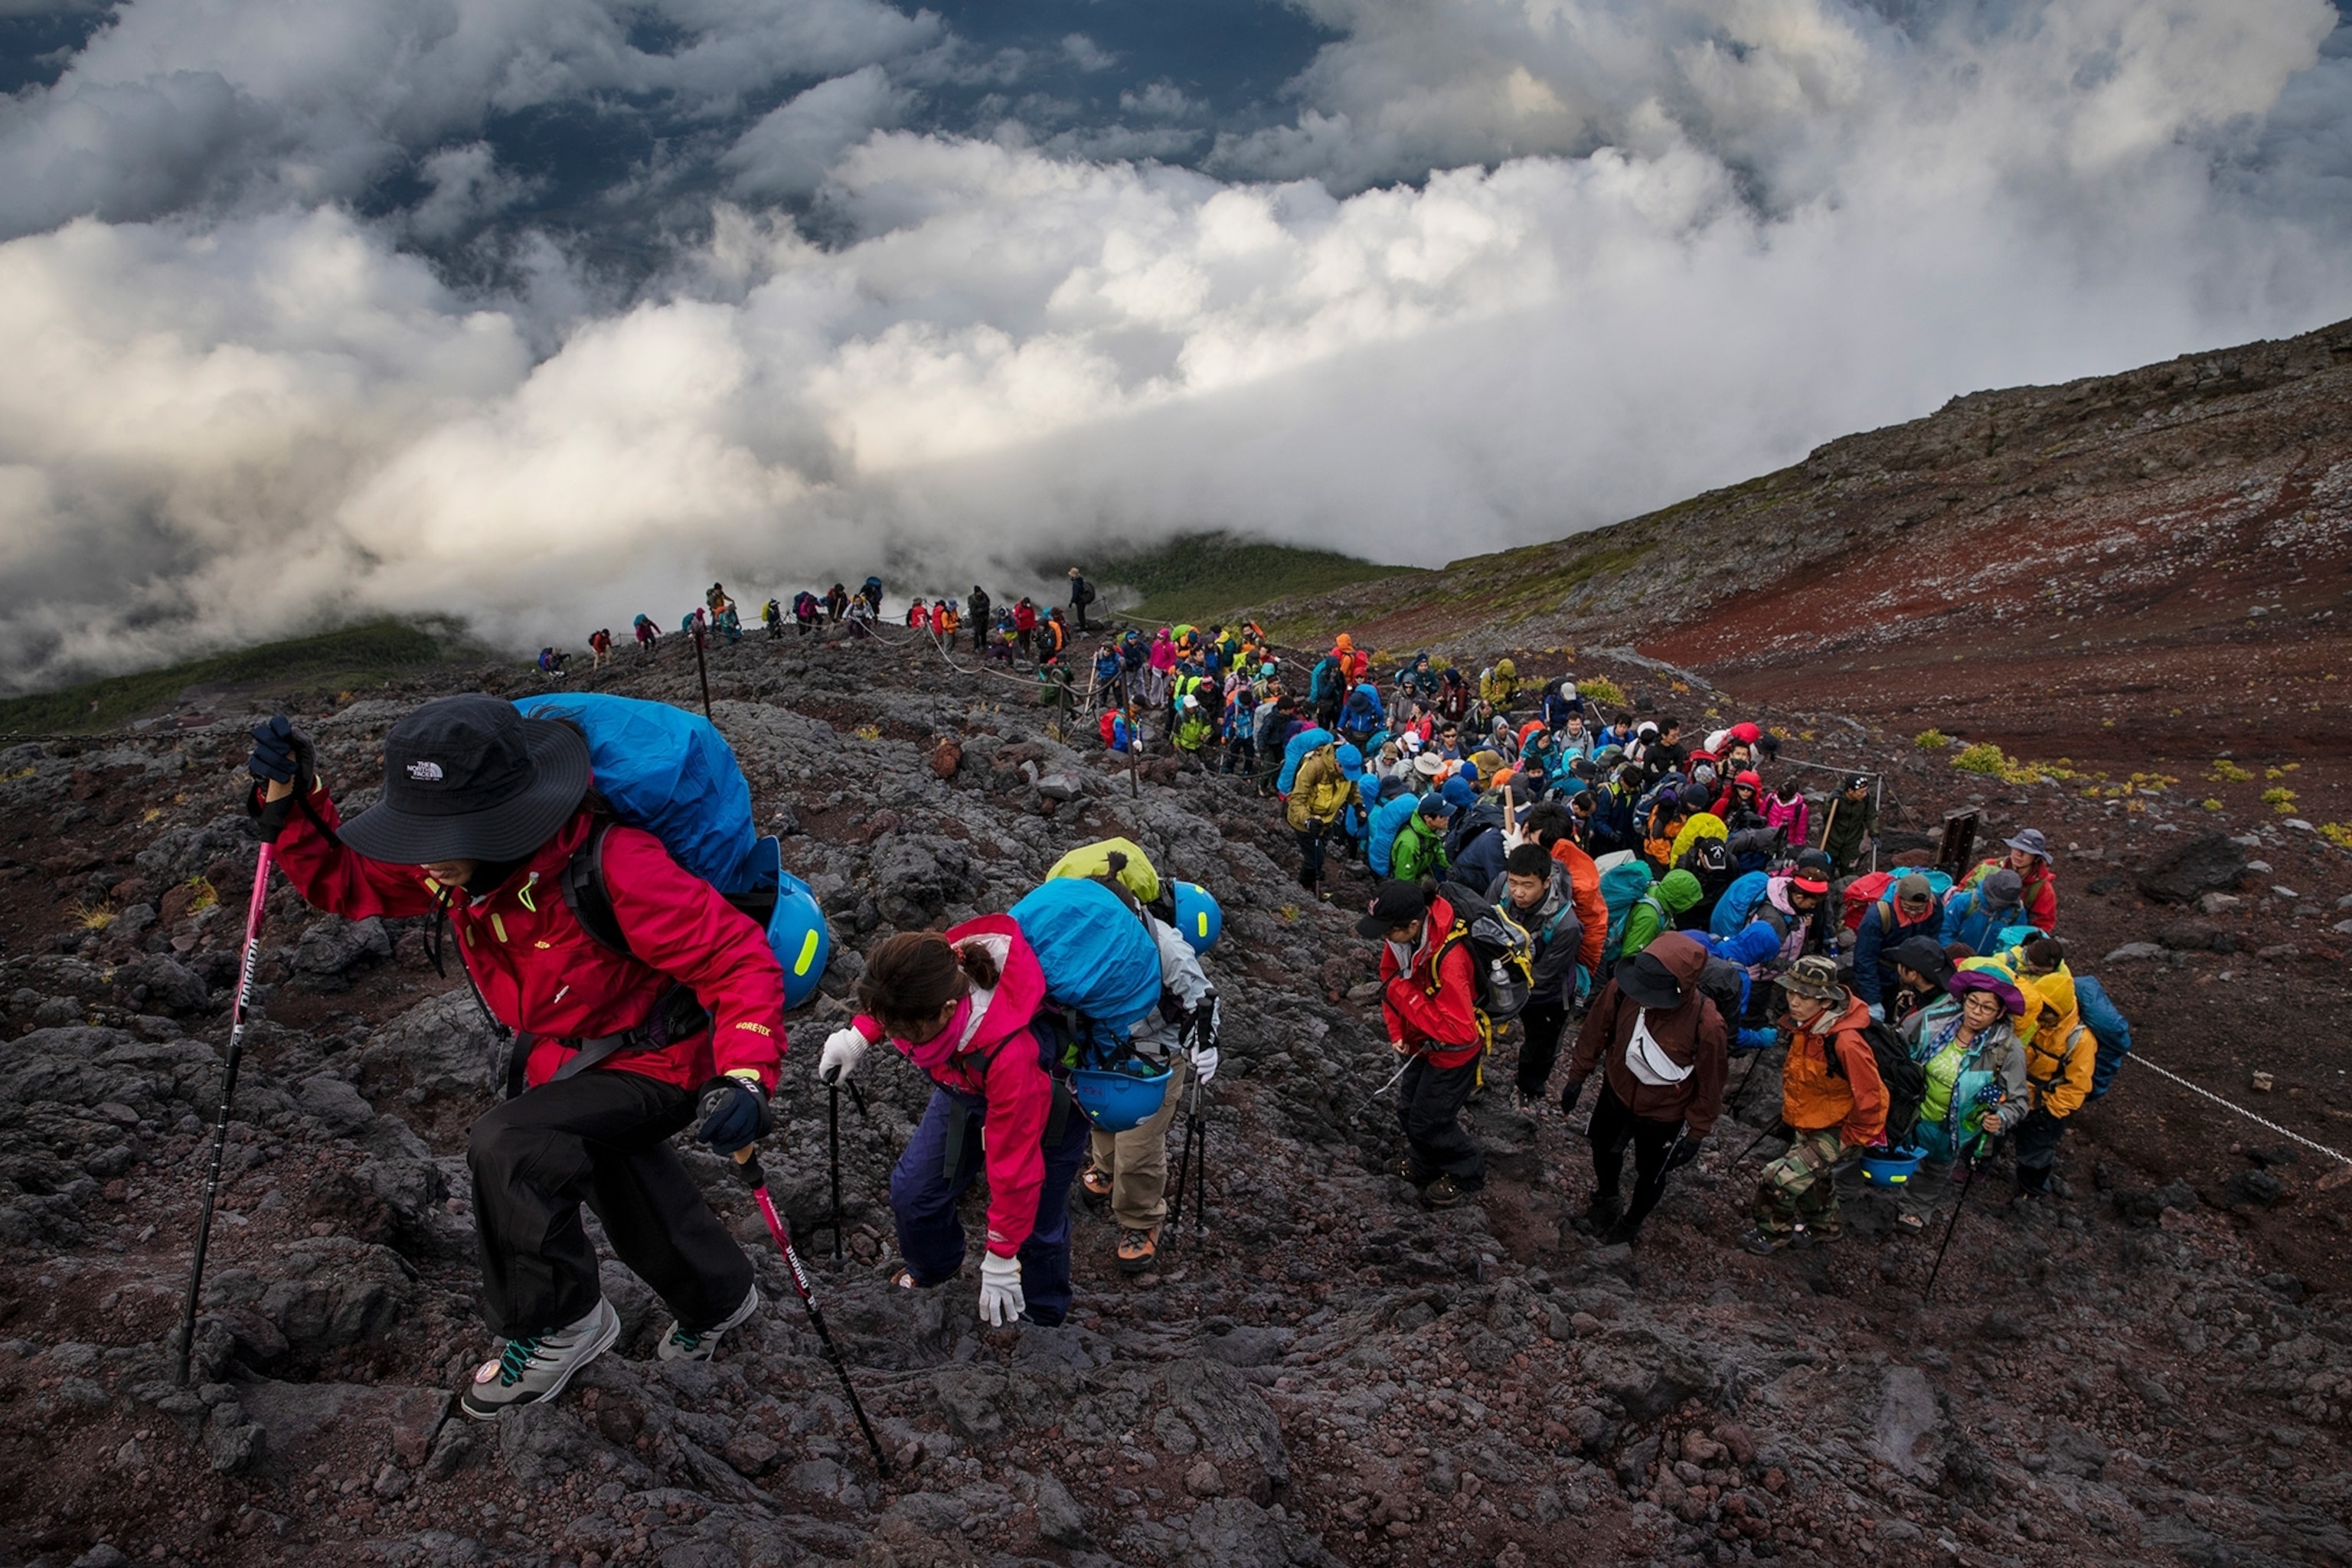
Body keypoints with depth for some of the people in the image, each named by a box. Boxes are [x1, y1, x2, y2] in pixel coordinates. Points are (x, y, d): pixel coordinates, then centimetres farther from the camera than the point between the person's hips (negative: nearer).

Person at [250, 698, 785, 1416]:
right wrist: (290, 797, -20)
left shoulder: (614, 866, -39)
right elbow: (343, 879, -2)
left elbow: (738, 958, -36)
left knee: (506, 1145, -29)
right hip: (562, 1058, 9)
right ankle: (718, 1298, 56)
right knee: (629, 1197, 27)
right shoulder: (452, 861, -16)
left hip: (654, 1061, -8)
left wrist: (747, 1077, -50)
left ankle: (559, 1326, -5)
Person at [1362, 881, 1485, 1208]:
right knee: (1409, 1110, 21)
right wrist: (1396, 1031, -7)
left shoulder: (1449, 959, -41)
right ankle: (1425, 1166, 48)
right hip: (1420, 1042, 7)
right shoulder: (1401, 935, -19)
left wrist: (1405, 995, -36)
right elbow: (1391, 977, 1)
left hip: (1453, 1050, -7)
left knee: (1428, 1121, 8)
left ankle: (1465, 1174, 34)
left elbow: (1460, 1032, -38)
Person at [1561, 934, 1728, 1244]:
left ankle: (1631, 1222, 58)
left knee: (1650, 1174, 25)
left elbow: (1710, 1087, -20)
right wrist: (1577, 1076, 2)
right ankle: (1605, 1200, 64)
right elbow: (1596, 1030, -10)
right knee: (1604, 1149, 31)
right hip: (1616, 1093, 3)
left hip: (1663, 1116, -3)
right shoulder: (1622, 989, -31)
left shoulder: (1707, 1027, -39)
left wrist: (1696, 1134, -8)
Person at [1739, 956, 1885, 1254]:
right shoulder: (1804, 1025, -10)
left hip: (1833, 1133, -8)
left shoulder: (1845, 1042, -37)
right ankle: (1825, 1225, 55)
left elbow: (1870, 1098, -28)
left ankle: (1773, 1233, 15)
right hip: (1806, 1125, 8)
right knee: (1814, 1177, 28)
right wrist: (1791, 1111, 17)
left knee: (1779, 1179, -12)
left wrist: (1852, 1139, -16)